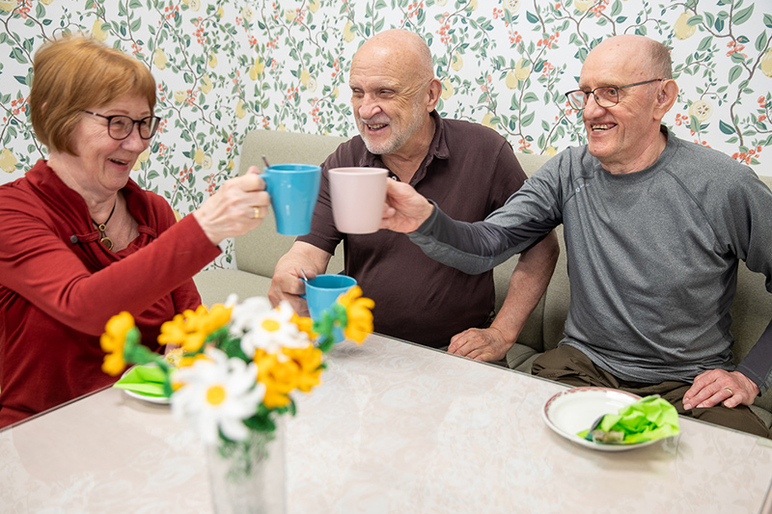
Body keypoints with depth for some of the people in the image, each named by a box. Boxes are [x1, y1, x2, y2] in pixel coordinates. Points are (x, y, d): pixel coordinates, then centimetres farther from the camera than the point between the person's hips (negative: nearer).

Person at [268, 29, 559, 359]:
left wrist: (501, 335, -9)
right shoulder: (342, 164, 0)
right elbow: (310, 249, -7)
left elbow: (541, 247, -2)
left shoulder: (484, 152, -8)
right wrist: (288, 275, -31)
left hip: (456, 351, 0)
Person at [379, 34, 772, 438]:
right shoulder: (568, 172, -2)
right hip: (584, 365, 2)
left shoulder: (722, 187, -10)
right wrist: (426, 222, -30)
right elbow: (483, 248, -11)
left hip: (690, 386, -1)